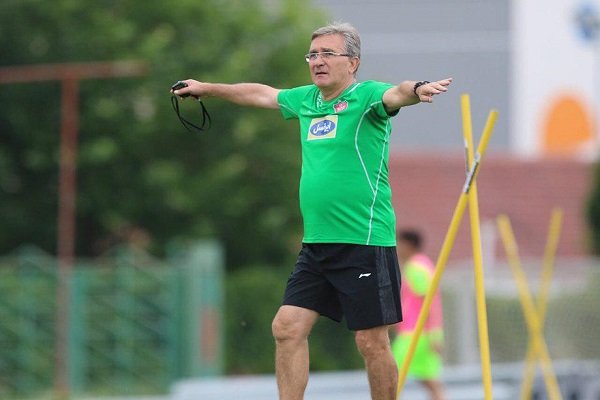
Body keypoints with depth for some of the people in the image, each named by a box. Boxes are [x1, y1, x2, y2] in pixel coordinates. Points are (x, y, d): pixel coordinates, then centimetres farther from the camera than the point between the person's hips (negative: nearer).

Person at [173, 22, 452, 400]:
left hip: (365, 243, -7)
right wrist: (207, 88, 43)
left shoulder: (366, 96, -8)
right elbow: (261, 93, 31)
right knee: (288, 327, 2)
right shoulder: (306, 100, 14)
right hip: (316, 244, 7)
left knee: (372, 342, -4)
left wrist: (418, 89, -52)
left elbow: (396, 94, -29)